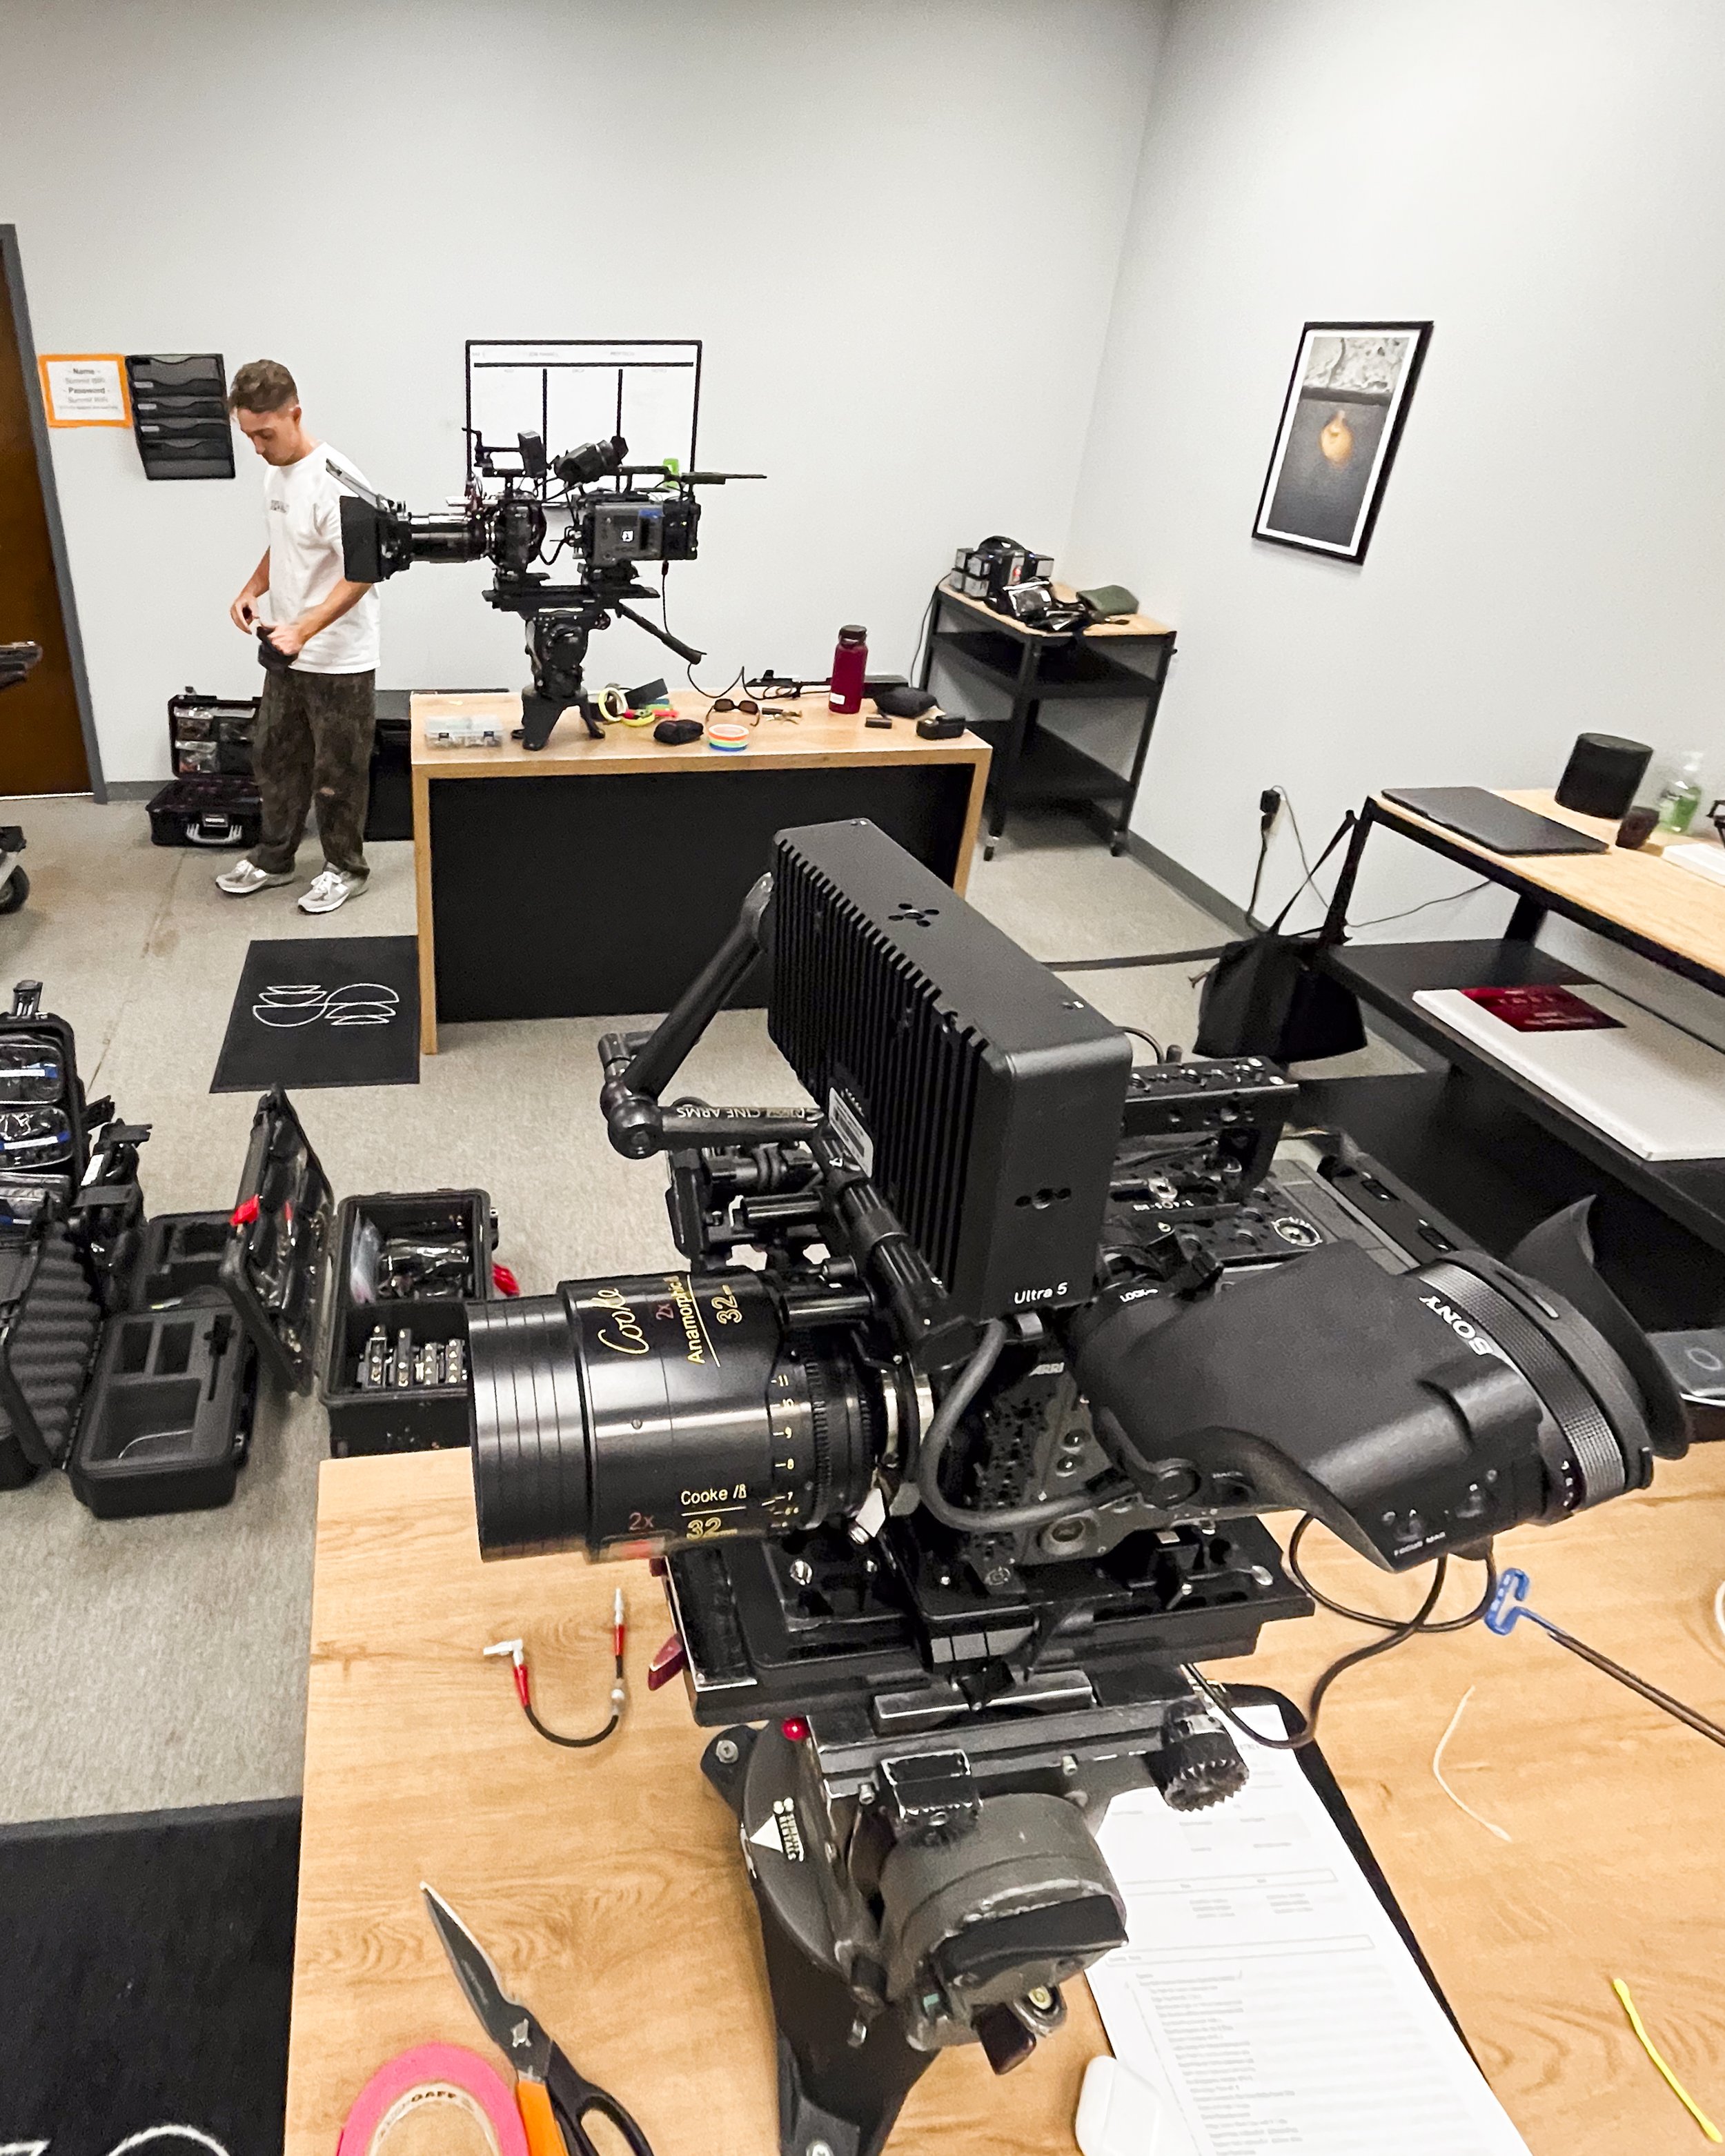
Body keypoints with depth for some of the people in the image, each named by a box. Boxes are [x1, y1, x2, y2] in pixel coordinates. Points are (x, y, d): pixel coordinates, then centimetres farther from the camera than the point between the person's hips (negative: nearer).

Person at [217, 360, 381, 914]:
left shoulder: (334, 483, -20)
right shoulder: (276, 474, 8)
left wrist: (302, 630, -30)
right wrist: (252, 591, 3)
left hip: (339, 660, -9)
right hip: (288, 653, 9)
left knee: (337, 773, 5)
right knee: (274, 758, 18)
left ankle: (345, 868, 22)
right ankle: (274, 857, 33)